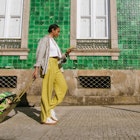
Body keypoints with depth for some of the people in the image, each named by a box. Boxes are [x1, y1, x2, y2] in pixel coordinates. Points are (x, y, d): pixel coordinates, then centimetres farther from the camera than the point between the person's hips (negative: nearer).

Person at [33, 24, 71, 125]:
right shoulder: (45, 39, -2)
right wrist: (36, 69, -21)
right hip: (48, 65, -9)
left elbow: (58, 58, 22)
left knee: (63, 87, 1)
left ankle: (50, 107, 8)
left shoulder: (53, 42, 26)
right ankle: (45, 117, -2)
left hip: (55, 66, 9)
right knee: (47, 91, -8)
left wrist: (66, 53, 5)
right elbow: (40, 54, -13)